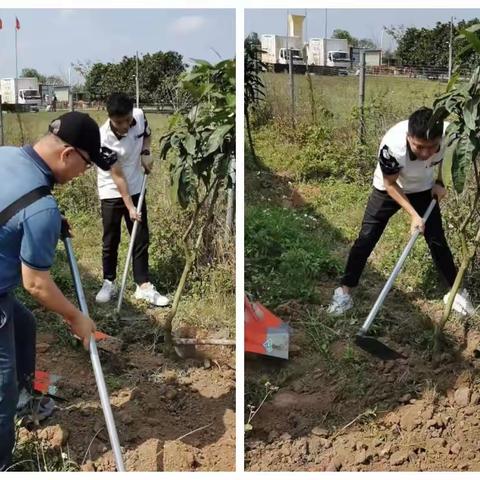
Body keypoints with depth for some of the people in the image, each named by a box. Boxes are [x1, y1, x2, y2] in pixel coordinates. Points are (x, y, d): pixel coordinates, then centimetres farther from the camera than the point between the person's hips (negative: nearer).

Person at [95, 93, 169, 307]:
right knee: (111, 241, 6)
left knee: (141, 239, 6)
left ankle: (143, 286, 13)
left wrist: (145, 153, -8)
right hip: (112, 193, -4)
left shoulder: (139, 115, -14)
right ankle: (109, 283, 23)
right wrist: (130, 207, -23)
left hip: (136, 189, 4)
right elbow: (117, 176, -24)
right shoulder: (104, 139, -27)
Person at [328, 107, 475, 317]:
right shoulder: (392, 146, -42)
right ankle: (345, 291, 10)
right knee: (366, 239, -4)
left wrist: (439, 181, -7)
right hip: (388, 189, -2)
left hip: (423, 189, 3)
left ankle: (456, 291, 24)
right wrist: (413, 214, -27)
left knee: (437, 241, 6)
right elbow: (390, 184, -23)